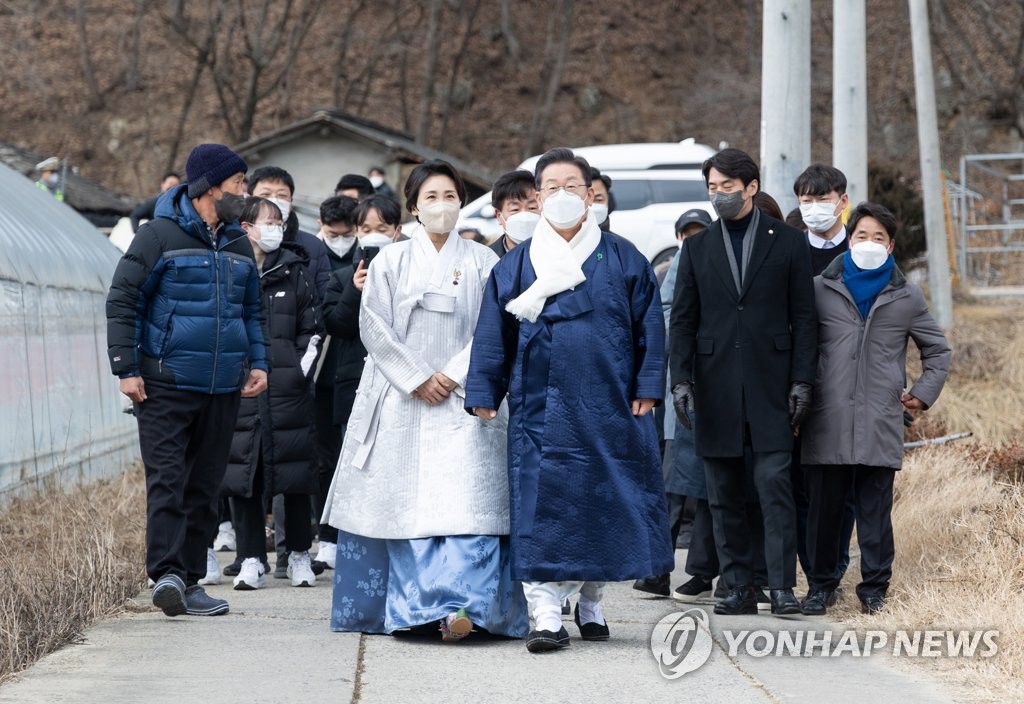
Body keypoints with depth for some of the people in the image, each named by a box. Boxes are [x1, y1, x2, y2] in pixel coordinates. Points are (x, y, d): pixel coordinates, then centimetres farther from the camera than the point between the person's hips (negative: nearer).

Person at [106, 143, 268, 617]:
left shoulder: (238, 244, 15)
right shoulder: (160, 235, -4)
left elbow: (251, 310, 24)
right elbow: (121, 301, -5)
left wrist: (257, 363, 10)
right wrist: (126, 369, -11)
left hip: (223, 390, 6)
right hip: (166, 385, -6)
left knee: (205, 486, 6)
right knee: (167, 480, -12)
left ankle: (188, 581, 10)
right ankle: (167, 573, -19)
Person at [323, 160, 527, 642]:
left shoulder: (482, 263, 8)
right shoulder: (390, 262, 9)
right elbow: (374, 328, 1)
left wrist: (453, 375, -11)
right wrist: (416, 380, -9)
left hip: (462, 401, -1)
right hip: (399, 400, 1)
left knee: (463, 501, -14)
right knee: (404, 504, -1)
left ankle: (459, 605, -25)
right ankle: (407, 608, 3)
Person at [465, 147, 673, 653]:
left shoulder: (623, 261, 6)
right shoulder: (515, 266, 7)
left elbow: (649, 329, 6)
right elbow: (492, 338, 8)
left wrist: (646, 389, -1)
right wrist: (483, 396, 2)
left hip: (610, 407, 1)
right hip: (541, 408, -1)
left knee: (607, 501, 6)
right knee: (542, 506, -6)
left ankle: (590, 604, 24)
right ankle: (546, 616, -6)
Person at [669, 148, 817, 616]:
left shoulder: (787, 242, 5)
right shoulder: (697, 248, 12)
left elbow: (803, 316, 3)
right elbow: (682, 320, 10)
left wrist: (801, 381, -4)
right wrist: (680, 380, -1)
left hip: (770, 384, -3)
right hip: (715, 386, 3)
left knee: (774, 485, -11)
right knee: (724, 495, 4)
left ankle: (782, 587, -10)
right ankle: (739, 588, 9)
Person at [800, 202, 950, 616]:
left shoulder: (907, 298, 10)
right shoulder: (820, 290, 7)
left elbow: (937, 349, 22)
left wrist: (924, 393, 12)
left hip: (881, 425, 0)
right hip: (827, 423, 0)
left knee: (875, 511, 1)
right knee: (823, 508, 2)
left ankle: (874, 588, 9)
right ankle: (821, 585, 12)